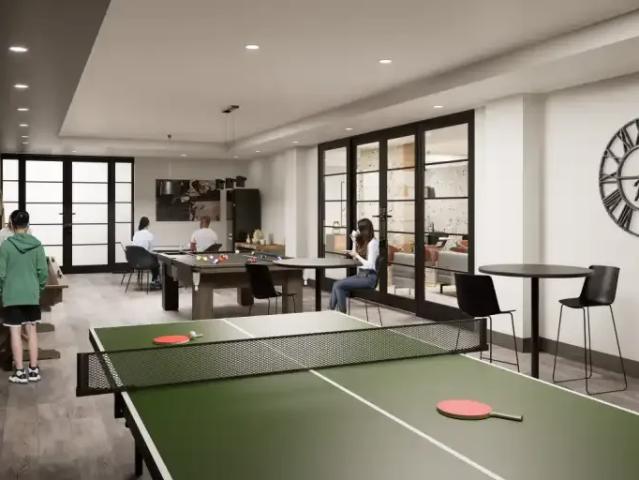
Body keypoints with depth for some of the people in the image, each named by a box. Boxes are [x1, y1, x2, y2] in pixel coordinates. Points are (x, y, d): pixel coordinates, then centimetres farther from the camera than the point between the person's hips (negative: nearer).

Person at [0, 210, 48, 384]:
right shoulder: (37, 244, -3)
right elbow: (43, 271, -2)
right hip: (32, 295, 2)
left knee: (15, 333, 4)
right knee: (31, 331, 11)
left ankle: (20, 372, 8)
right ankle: (34, 370, 14)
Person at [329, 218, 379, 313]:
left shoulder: (373, 243, -12)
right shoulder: (363, 242, 15)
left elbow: (370, 265, -18)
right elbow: (355, 258, 19)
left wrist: (357, 255, -9)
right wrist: (354, 240, 14)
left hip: (369, 277, -8)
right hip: (360, 274, 8)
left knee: (339, 286, -19)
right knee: (336, 284, -11)